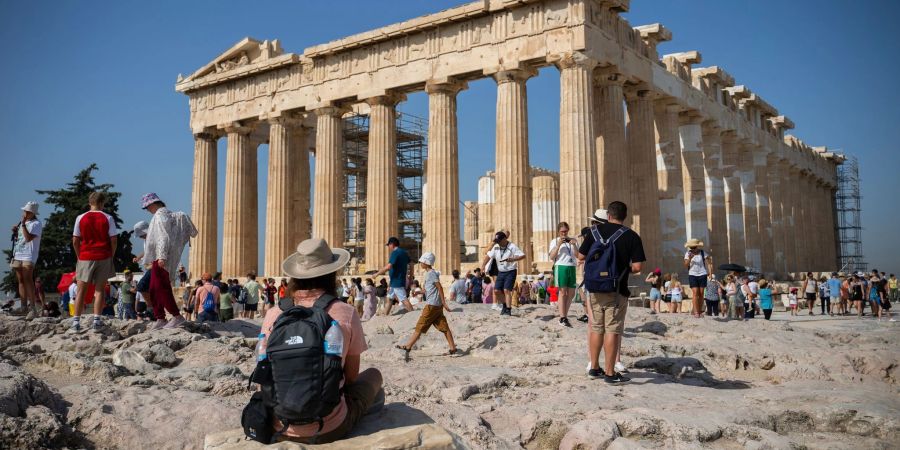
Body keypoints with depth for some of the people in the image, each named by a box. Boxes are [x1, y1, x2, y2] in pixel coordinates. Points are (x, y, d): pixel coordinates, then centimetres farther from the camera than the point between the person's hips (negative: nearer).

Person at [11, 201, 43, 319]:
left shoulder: (36, 224, -7)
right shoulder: (21, 223, 17)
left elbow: (28, 238, -19)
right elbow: (17, 238, 23)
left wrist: (23, 224, -18)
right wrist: (15, 231, 3)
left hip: (28, 256, -8)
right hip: (18, 255, 8)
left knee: (27, 280, -15)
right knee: (20, 281, 8)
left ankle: (33, 308, -16)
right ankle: (24, 307, 12)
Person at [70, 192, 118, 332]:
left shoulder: (80, 218, 1)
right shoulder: (108, 218, -3)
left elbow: (75, 241, 1)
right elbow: (114, 240, -5)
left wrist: (79, 256, 12)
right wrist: (111, 256, 8)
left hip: (85, 257, 1)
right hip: (103, 257, -1)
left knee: (81, 290, 8)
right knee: (100, 289, 6)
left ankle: (76, 322, 4)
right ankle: (96, 321, 1)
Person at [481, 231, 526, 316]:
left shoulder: (512, 247, -13)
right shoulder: (495, 247, 3)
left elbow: (523, 255, -19)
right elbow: (488, 256, 7)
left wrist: (512, 259, -32)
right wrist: (483, 267, -5)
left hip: (510, 272, -6)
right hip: (501, 272, 6)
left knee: (506, 290, -16)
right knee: (496, 290, 0)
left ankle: (508, 310, -10)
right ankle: (504, 304, 23)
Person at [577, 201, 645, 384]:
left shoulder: (594, 231, 1)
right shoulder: (631, 236, -6)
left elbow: (581, 256, 5)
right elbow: (637, 267, -12)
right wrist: (626, 268, 10)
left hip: (594, 287, 4)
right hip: (616, 290, -3)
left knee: (596, 328, 14)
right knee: (612, 330, 2)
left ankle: (594, 368, 23)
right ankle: (610, 373, 5)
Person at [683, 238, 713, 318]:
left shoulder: (703, 253, 0)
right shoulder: (688, 254, 1)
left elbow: (708, 263, 0)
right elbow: (686, 265, -3)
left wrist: (710, 273, -11)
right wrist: (689, 259, -21)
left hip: (702, 275, 1)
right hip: (692, 275, -1)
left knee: (701, 293, 4)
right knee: (695, 292, -10)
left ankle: (700, 311, 13)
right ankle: (696, 312, -11)